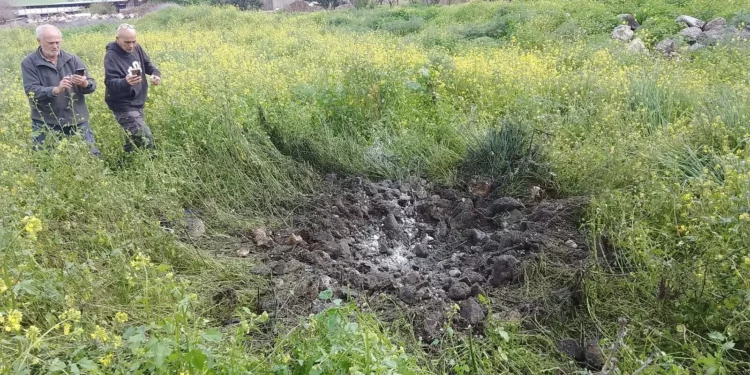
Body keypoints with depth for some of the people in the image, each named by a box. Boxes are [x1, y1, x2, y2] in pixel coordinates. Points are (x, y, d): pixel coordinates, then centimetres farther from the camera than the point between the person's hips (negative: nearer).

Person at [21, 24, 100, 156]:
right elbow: (31, 91, -13)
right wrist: (56, 90, -29)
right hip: (46, 123, -2)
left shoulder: (72, 59, 4)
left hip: (77, 120, 2)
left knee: (93, 154, 5)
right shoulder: (29, 63, -2)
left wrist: (85, 84, -26)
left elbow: (92, 85, -1)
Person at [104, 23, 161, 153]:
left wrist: (156, 73, -7)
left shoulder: (136, 48, 3)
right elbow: (111, 84, -24)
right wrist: (126, 82, -46)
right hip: (124, 107, -8)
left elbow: (147, 65, 17)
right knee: (146, 141, -16)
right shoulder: (111, 56, -18)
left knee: (133, 140, 17)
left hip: (137, 104, 8)